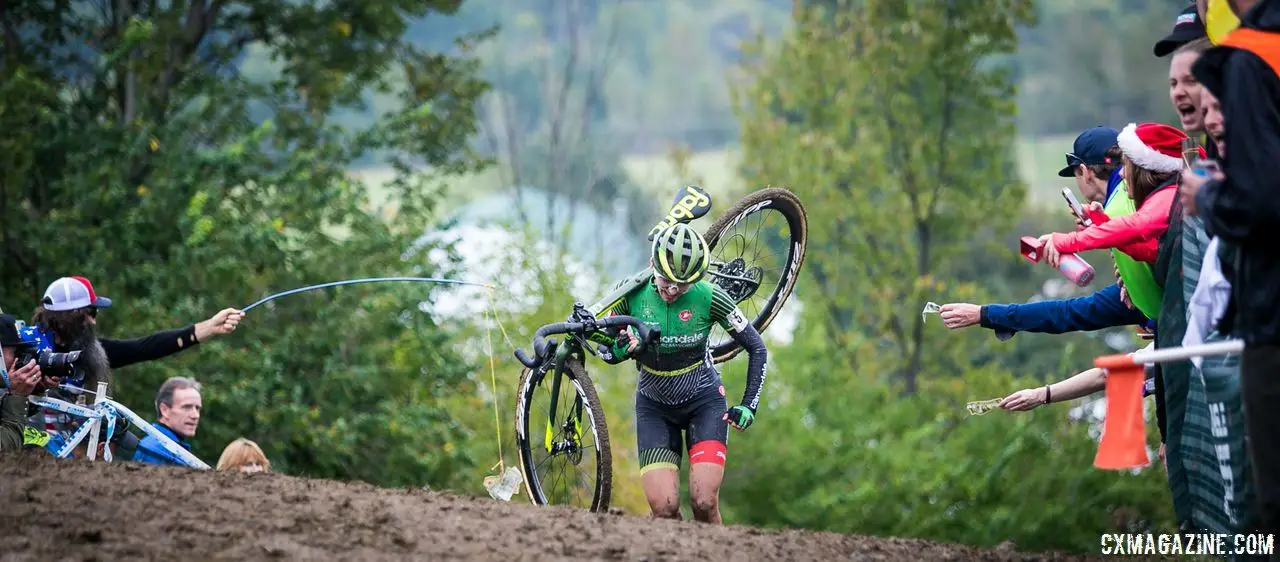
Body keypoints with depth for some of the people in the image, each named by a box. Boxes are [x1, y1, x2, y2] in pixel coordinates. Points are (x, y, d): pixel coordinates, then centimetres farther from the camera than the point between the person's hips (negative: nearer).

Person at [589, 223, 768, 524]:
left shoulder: (709, 298, -19)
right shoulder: (631, 292, -16)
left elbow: (756, 348, -8)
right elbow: (605, 346, -4)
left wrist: (749, 405, -13)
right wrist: (620, 350, -27)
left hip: (703, 402, -1)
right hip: (654, 406, 1)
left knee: (704, 503, -17)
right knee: (663, 509, -14)